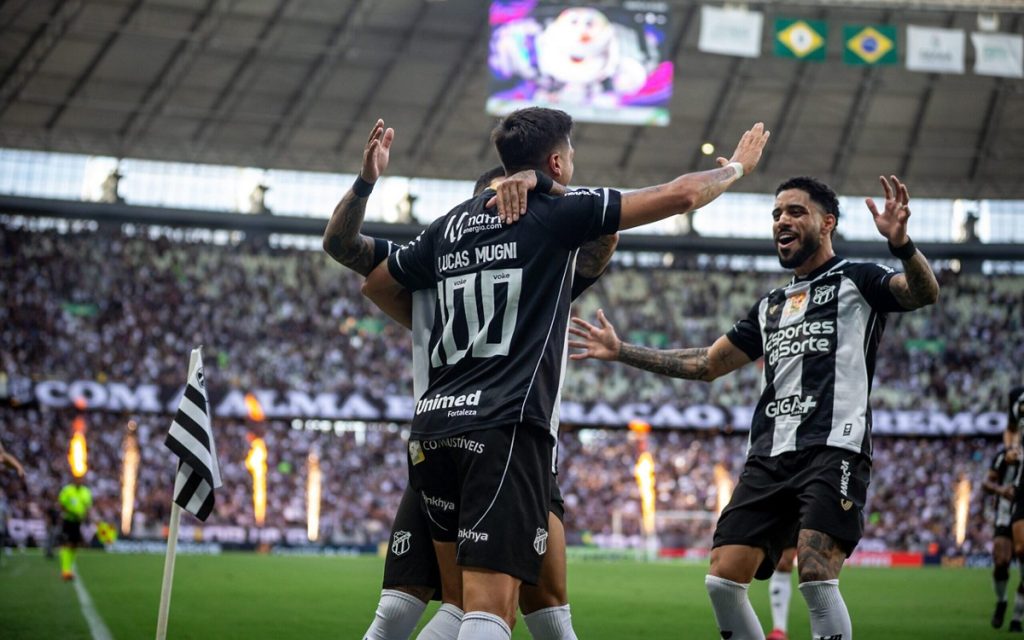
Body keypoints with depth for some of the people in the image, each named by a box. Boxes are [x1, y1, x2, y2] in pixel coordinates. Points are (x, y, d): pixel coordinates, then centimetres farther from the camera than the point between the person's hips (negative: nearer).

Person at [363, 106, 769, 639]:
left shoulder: (450, 225, 18)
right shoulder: (557, 212, 1)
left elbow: (377, 286, 32)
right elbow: (681, 195, 4)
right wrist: (737, 167, 22)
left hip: (434, 422, 7)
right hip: (506, 428, -7)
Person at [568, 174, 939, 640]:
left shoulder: (856, 281, 7)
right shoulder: (771, 305, 26)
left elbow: (923, 293, -13)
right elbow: (707, 364, 32)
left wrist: (901, 243, -34)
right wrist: (620, 352, 29)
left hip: (834, 449, -7)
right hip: (769, 457, 7)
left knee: (815, 576, -23)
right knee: (722, 582, -3)